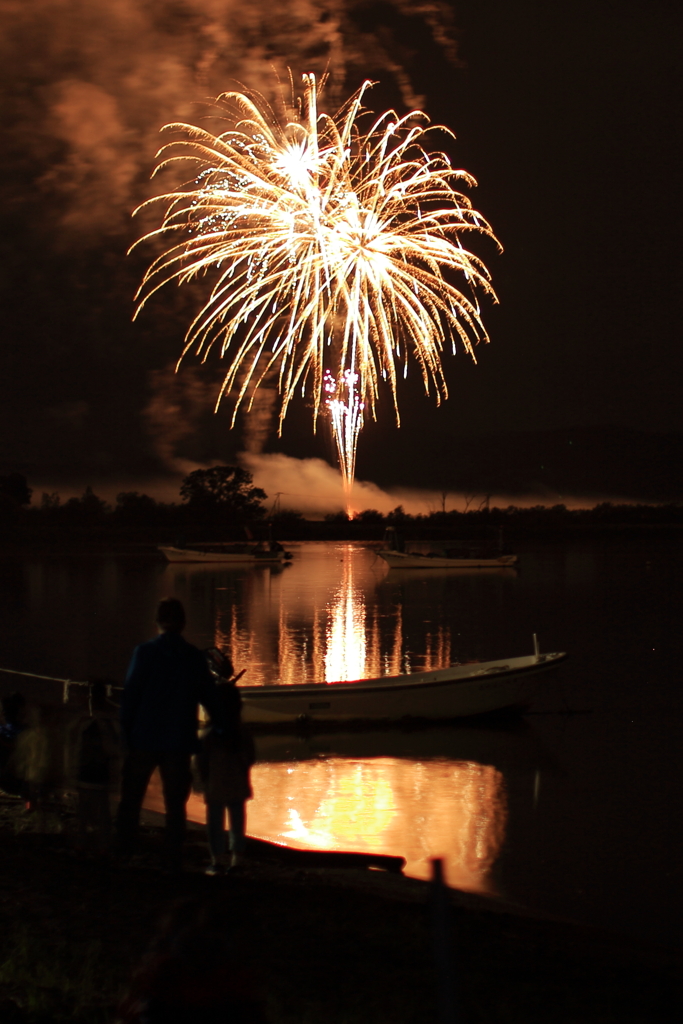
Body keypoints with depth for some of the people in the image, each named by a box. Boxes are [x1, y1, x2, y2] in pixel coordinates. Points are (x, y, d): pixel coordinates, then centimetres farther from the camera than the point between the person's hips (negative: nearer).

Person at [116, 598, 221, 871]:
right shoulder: (195, 658, 0)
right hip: (179, 742, 1)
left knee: (131, 798, 12)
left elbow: (130, 696, -7)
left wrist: (127, 735, -1)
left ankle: (124, 850, 10)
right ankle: (174, 861, 5)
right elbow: (209, 698, 5)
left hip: (144, 738, -1)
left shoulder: (145, 652, -6)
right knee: (175, 804, 7)